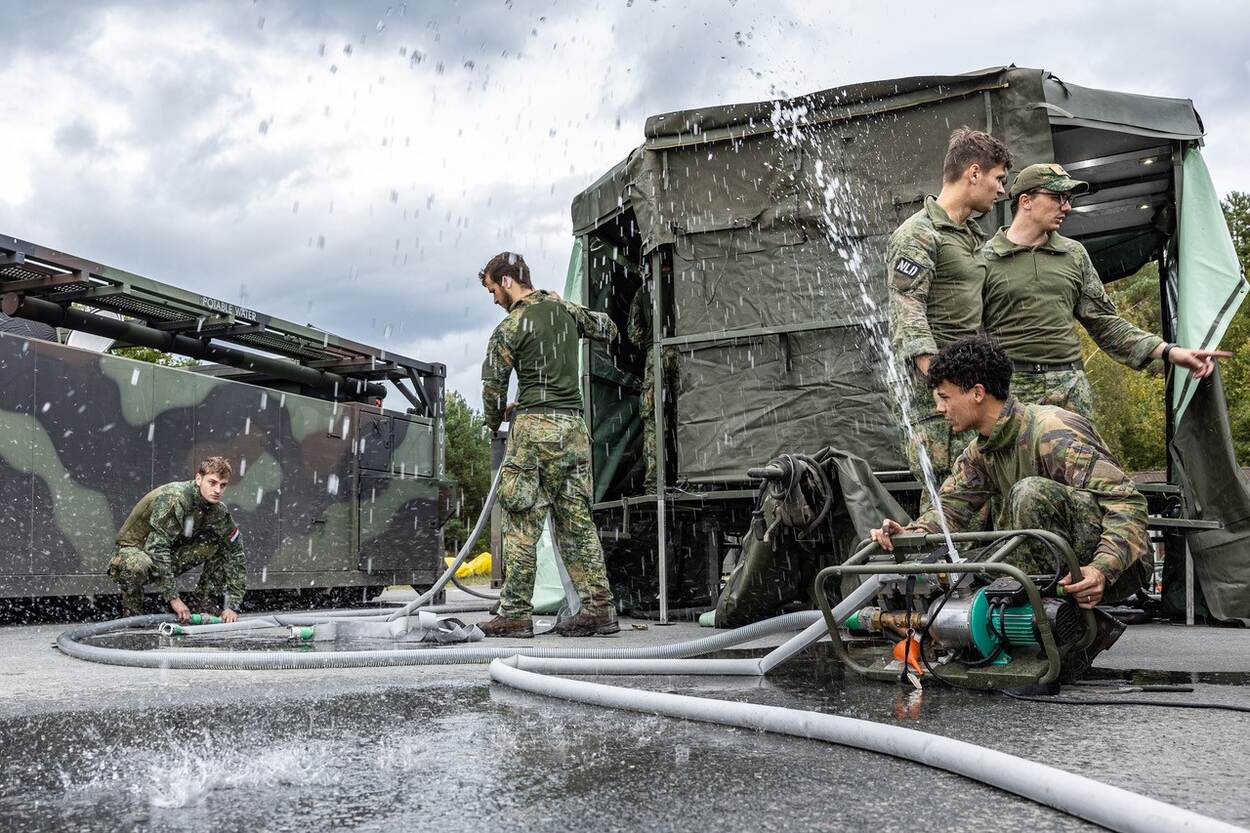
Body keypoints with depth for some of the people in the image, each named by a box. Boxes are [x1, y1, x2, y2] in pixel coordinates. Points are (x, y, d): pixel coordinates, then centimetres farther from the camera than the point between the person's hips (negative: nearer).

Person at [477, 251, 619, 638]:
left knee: (522, 522, -3)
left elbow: (493, 387, 0)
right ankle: (599, 608, 7)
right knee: (576, 519, 8)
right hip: (575, 425, 7)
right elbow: (608, 329, 28)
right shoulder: (565, 309, 11)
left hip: (536, 425, -7)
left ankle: (516, 613, -2)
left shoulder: (509, 328, -6)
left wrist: (494, 421, 19)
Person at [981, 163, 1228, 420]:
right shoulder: (986, 259, 1)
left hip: (1070, 387, 4)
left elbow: (1104, 321, 16)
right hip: (1010, 388, -4)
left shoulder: (1074, 254, 16)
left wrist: (1169, 351, 7)